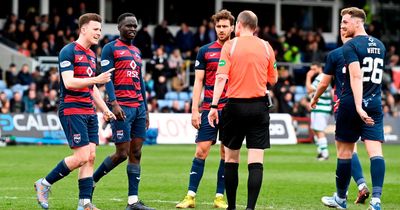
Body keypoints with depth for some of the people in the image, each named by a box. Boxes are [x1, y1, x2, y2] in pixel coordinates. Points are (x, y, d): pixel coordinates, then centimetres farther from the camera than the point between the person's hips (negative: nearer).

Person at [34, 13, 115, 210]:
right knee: (82, 157, -13)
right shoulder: (69, 51, -9)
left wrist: (105, 109, 18)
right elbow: (69, 82, -20)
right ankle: (44, 184, 3)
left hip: (89, 112, 9)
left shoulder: (91, 55, 17)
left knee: (90, 156, 1)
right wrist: (97, 79, -25)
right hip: (72, 110, -9)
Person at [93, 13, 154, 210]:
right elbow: (107, 78, -10)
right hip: (122, 107, -7)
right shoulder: (110, 49, -2)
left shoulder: (137, 51, 21)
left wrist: (145, 109, 20)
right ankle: (91, 181, 11)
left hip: (139, 107, 7)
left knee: (136, 154, 2)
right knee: (122, 153, -9)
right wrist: (114, 103, -21)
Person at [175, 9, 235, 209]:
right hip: (209, 109, 0)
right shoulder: (205, 51, 5)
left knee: (227, 154, 3)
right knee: (201, 151, -5)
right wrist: (195, 110, -2)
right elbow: (198, 81, 5)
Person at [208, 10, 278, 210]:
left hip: (235, 105, -1)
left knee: (231, 158, 12)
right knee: (256, 161, -2)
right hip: (259, 107, 1)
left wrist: (214, 106, -9)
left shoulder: (230, 45, -2)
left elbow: (221, 78, -9)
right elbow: (273, 80, 10)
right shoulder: (266, 47, 5)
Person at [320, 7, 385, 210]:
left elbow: (356, 76, -21)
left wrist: (358, 106, -27)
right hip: (375, 105, 5)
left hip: (351, 104, -5)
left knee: (344, 150, 9)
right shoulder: (379, 45, 13)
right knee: (375, 150, -5)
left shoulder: (351, 46, -10)